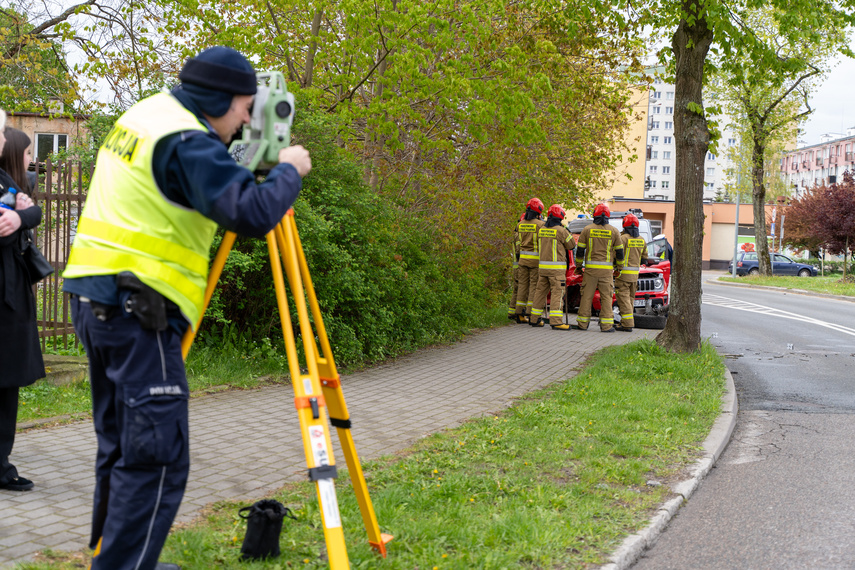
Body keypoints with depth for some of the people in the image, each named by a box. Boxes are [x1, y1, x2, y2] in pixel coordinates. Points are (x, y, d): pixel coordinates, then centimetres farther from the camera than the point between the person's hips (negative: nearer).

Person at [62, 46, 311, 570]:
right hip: (137, 306, -10)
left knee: (122, 445, 18)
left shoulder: (144, 115, 15)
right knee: (158, 457, -8)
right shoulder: (187, 142, -14)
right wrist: (289, 170, -7)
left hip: (95, 297, 10)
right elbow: (253, 214, -23)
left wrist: (251, 163, 17)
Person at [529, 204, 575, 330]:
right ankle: (556, 321, -14)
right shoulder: (561, 231, -11)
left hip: (542, 266, 6)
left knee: (540, 291, 13)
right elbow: (572, 245, 0)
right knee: (557, 293, -7)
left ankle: (535, 319, 18)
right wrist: (568, 234, 16)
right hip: (556, 267, -6)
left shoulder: (541, 230, 8)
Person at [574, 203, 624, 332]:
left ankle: (582, 323, 7)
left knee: (587, 296, 5)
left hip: (590, 268, 0)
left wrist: (578, 266, 15)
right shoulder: (614, 231, 3)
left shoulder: (587, 229, 2)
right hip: (606, 269, 0)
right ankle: (606, 325, -1)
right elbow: (619, 251, 7)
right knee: (606, 296, 3)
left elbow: (580, 250, 4)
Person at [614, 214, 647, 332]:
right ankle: (626, 322, 19)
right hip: (635, 273, 6)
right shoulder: (642, 240, 8)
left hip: (623, 273, -6)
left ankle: (627, 324, -10)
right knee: (630, 298, 15)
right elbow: (645, 257, 16)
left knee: (623, 298, -5)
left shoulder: (623, 238, -12)